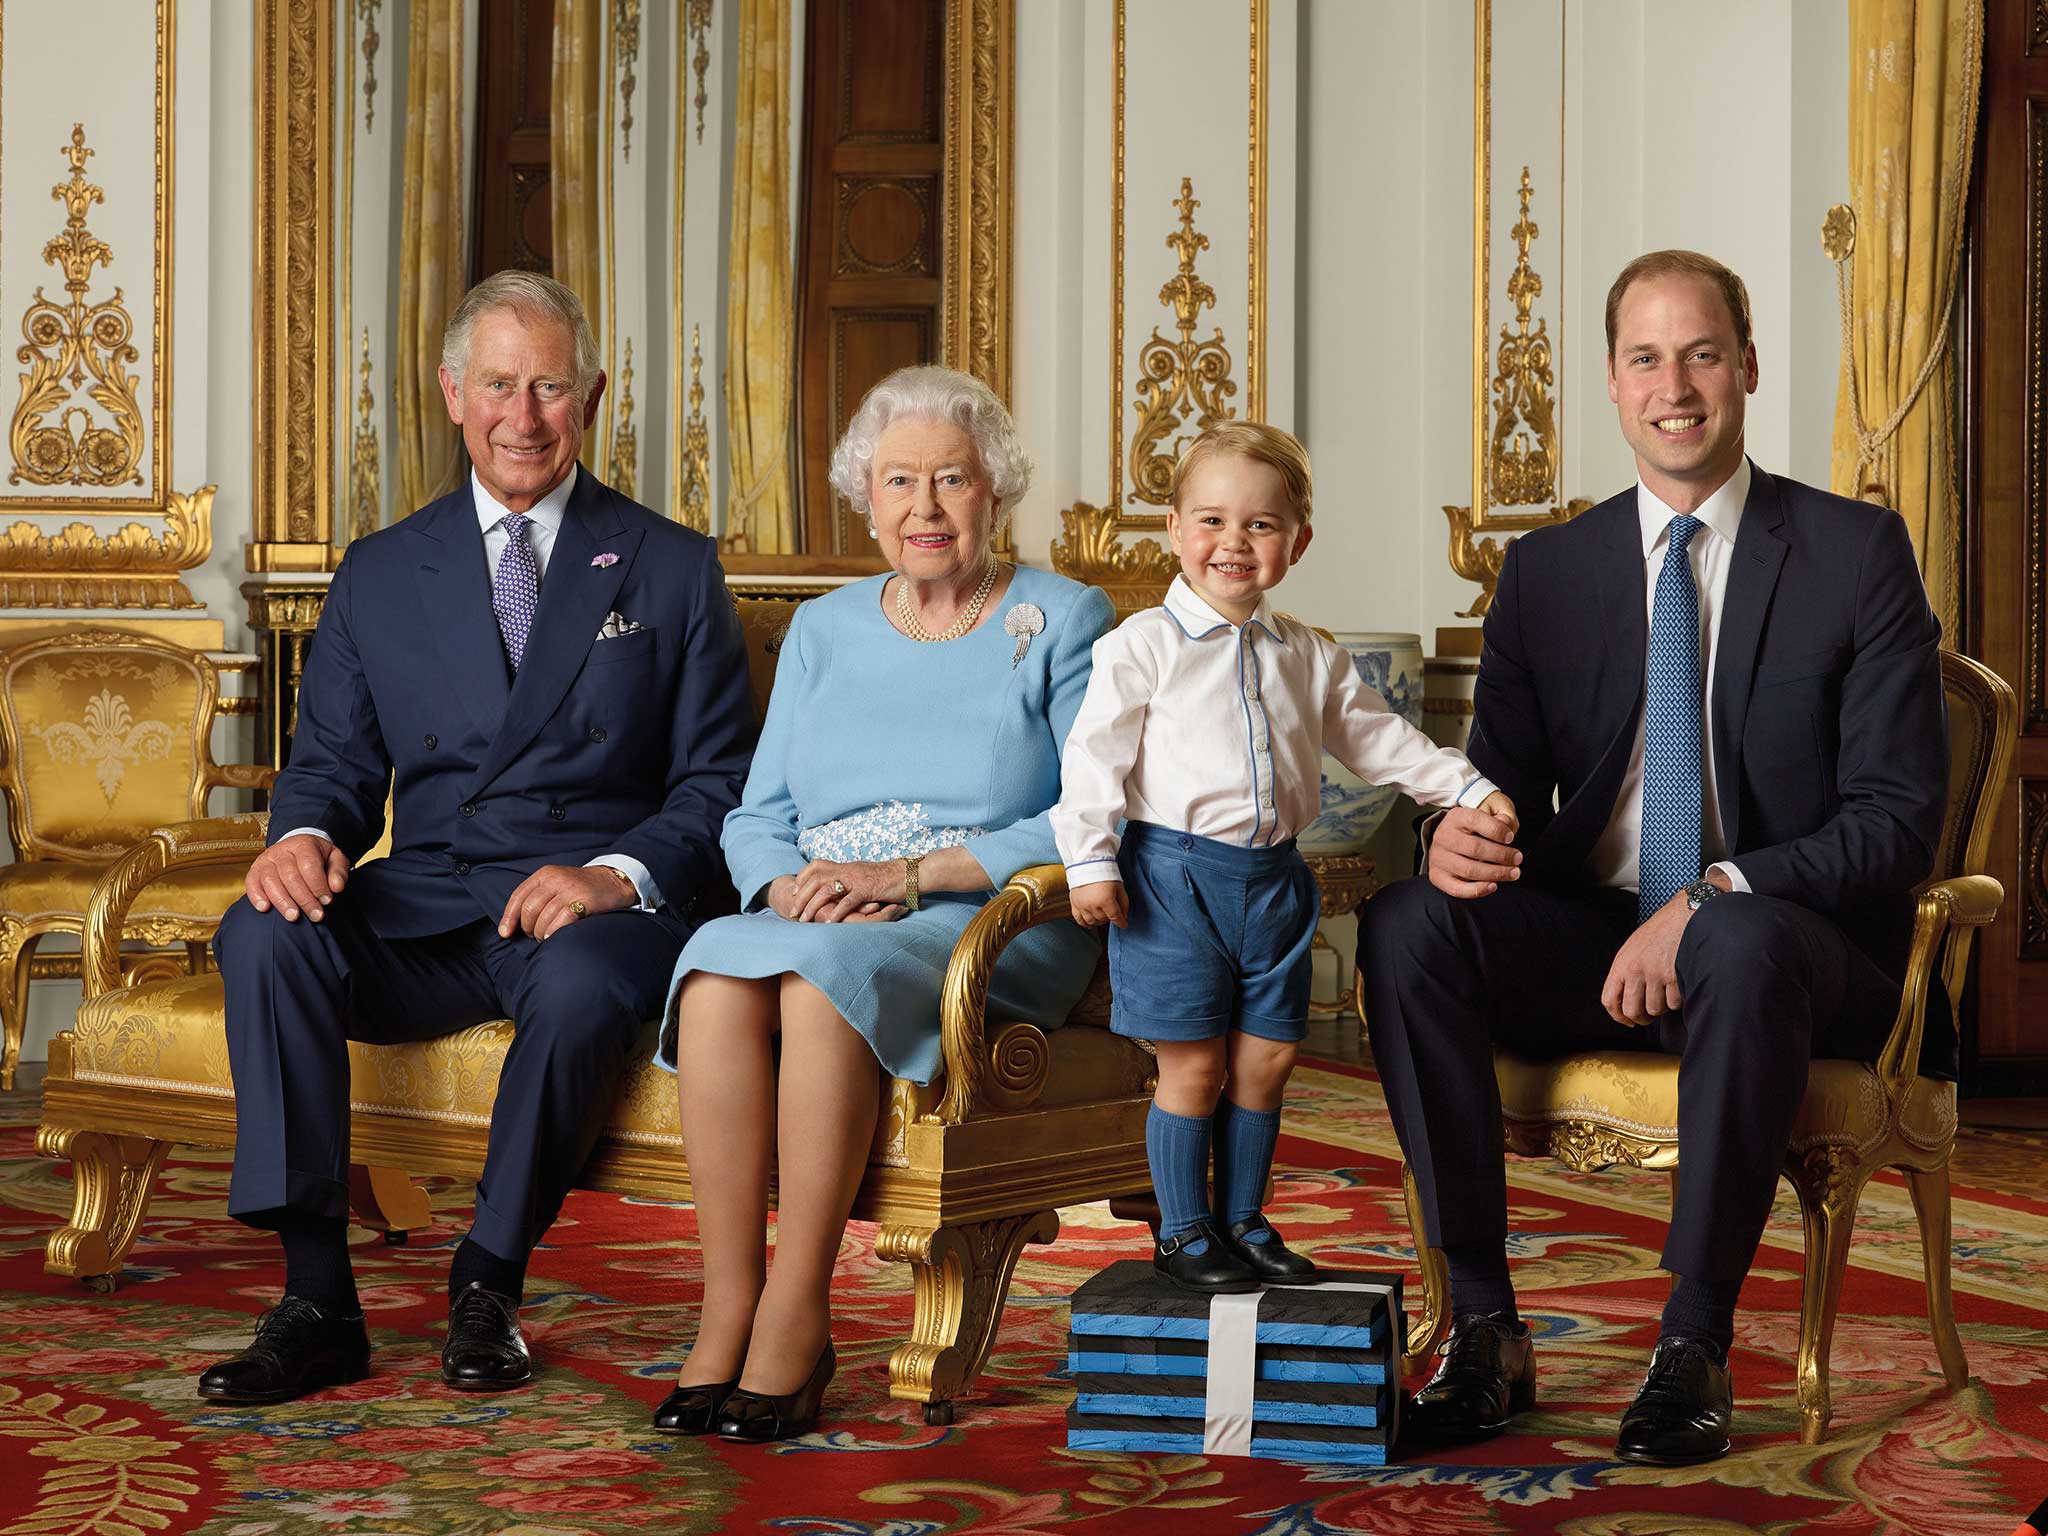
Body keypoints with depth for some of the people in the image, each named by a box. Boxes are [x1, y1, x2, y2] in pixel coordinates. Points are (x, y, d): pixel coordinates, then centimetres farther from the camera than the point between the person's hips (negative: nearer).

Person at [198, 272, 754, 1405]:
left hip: (600, 906, -2)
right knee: (265, 933, -27)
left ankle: (488, 1288, -16)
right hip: (421, 910, 3)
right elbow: (334, 759, 13)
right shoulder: (380, 573, 15)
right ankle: (318, 1300, -24)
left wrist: (617, 876, -17)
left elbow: (716, 786, 3)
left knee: (577, 982, -38)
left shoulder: (672, 569, 8)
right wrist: (306, 834, -12)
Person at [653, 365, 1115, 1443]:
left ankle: (795, 1320, -29)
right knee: (717, 974, -31)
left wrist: (909, 873, -16)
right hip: (815, 922, 4)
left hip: (994, 929, -4)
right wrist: (790, 886, -10)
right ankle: (726, 1315, -29)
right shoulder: (823, 630, 19)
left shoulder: (1063, 622, 5)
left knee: (825, 977, -36)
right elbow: (757, 818, 15)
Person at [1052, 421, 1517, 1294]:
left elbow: (1377, 739, 18)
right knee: (1193, 1063, -1)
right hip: (1174, 876, -5)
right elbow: (1097, 755, -6)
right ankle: (1183, 1232, 12)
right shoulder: (1143, 646, -5)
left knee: (1265, 1058, 8)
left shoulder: (1310, 658, 11)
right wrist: (1091, 862, -13)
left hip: (1272, 877, 5)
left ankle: (1242, 1222, 22)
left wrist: (1468, 790, 11)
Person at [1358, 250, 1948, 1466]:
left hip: (1793, 943, -3)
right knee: (1407, 921, -25)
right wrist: (1458, 835, -17)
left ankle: (1696, 1350, -25)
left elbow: (1899, 817, -7)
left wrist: (1713, 898, -22)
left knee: (1743, 943, -39)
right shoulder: (1548, 569, 10)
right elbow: (1504, 782, 10)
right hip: (1593, 942, 3)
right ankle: (1485, 1327, -21)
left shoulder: (1857, 552, 0)